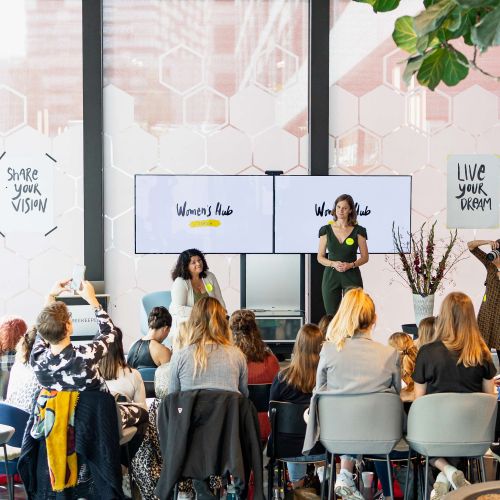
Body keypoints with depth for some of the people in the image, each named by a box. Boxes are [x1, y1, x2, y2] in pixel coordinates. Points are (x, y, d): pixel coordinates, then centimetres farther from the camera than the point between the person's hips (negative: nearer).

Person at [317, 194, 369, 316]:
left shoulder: (358, 231, 1)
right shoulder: (326, 230, 5)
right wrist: (333, 264, -11)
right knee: (331, 316, 0)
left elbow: (365, 257, 5)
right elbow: (320, 257, 8)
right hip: (331, 277, 2)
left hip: (352, 278, -2)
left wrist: (351, 265, -13)